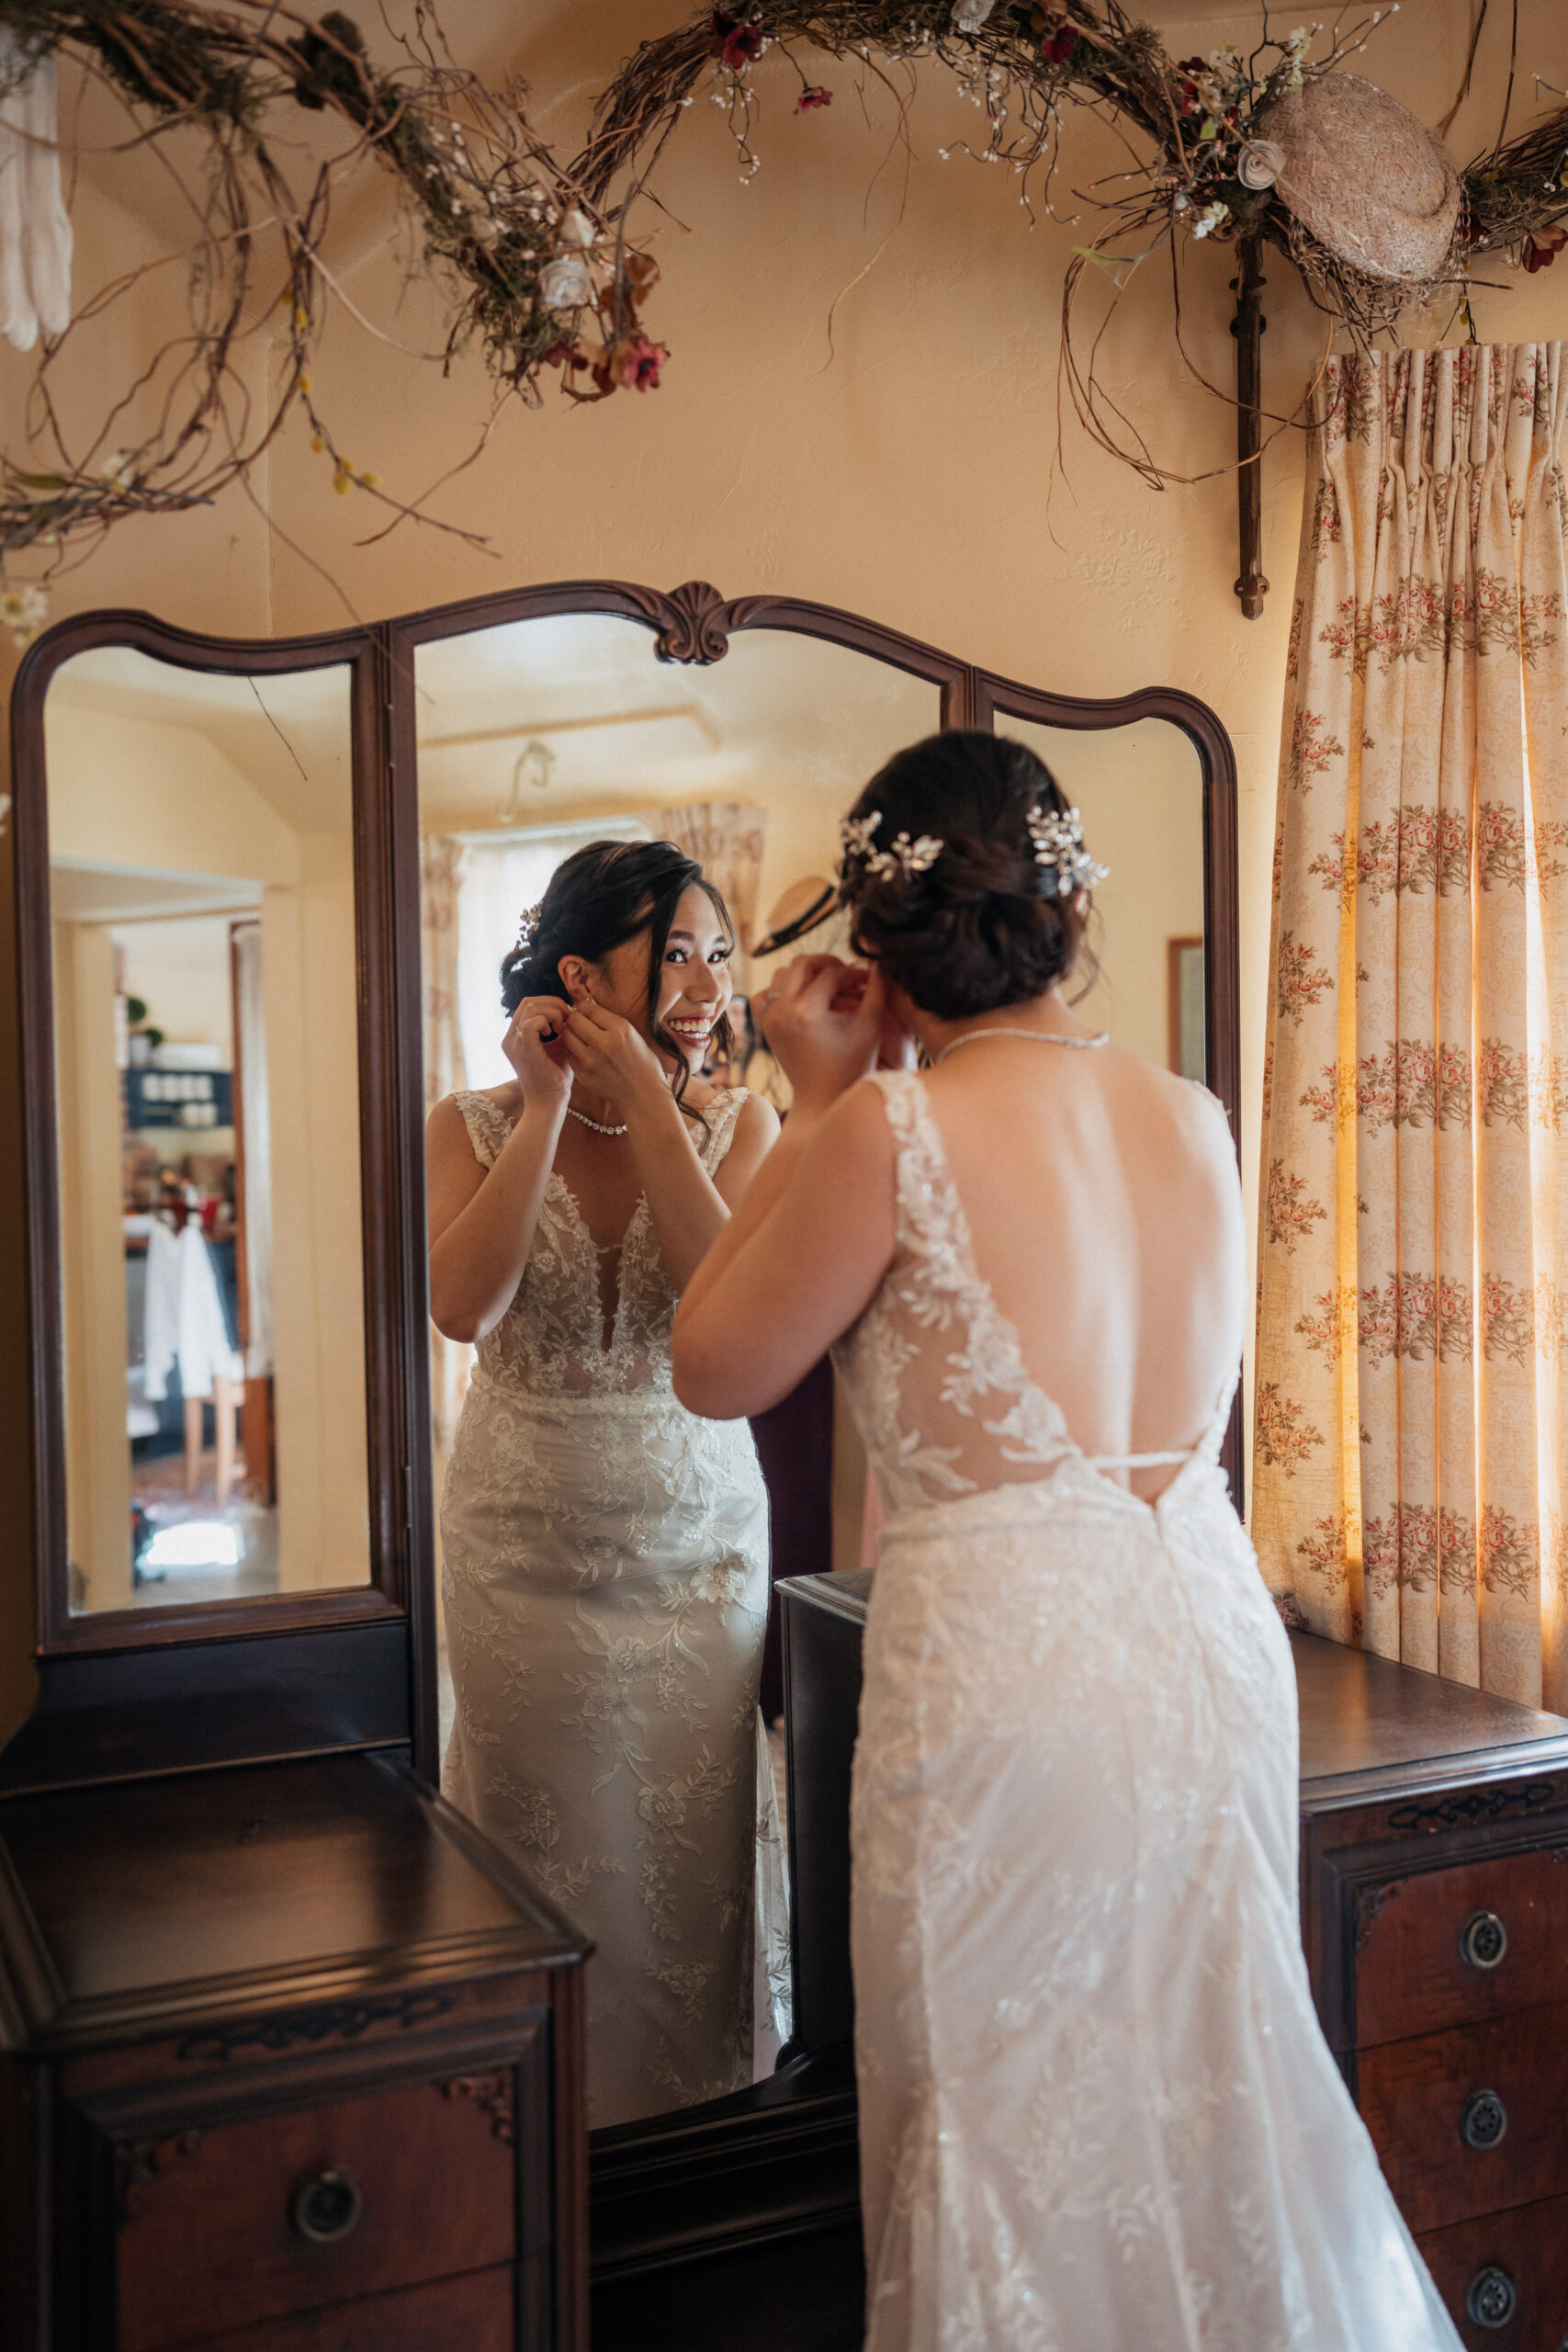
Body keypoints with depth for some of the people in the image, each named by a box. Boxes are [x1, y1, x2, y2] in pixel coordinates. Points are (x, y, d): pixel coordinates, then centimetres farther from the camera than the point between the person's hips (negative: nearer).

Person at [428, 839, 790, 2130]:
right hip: (527, 1547, 0)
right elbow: (463, 1306, -22)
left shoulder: (736, 1123, -4)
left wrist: (649, 1100, -22)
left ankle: (702, 2104, 31)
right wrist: (548, 1105, -21)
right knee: (548, 1856, 12)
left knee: (695, 1852, 8)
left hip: (698, 1542, 0)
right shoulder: (474, 1126, -5)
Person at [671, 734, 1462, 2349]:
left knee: (1018, 2120, 13)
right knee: (1207, 2083, 23)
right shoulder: (1196, 1122, 2)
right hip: (1217, 1632, 6)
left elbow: (714, 1370, -3)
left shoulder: (890, 1131, -16)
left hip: (1009, 1669, -6)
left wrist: (817, 1107, -1)